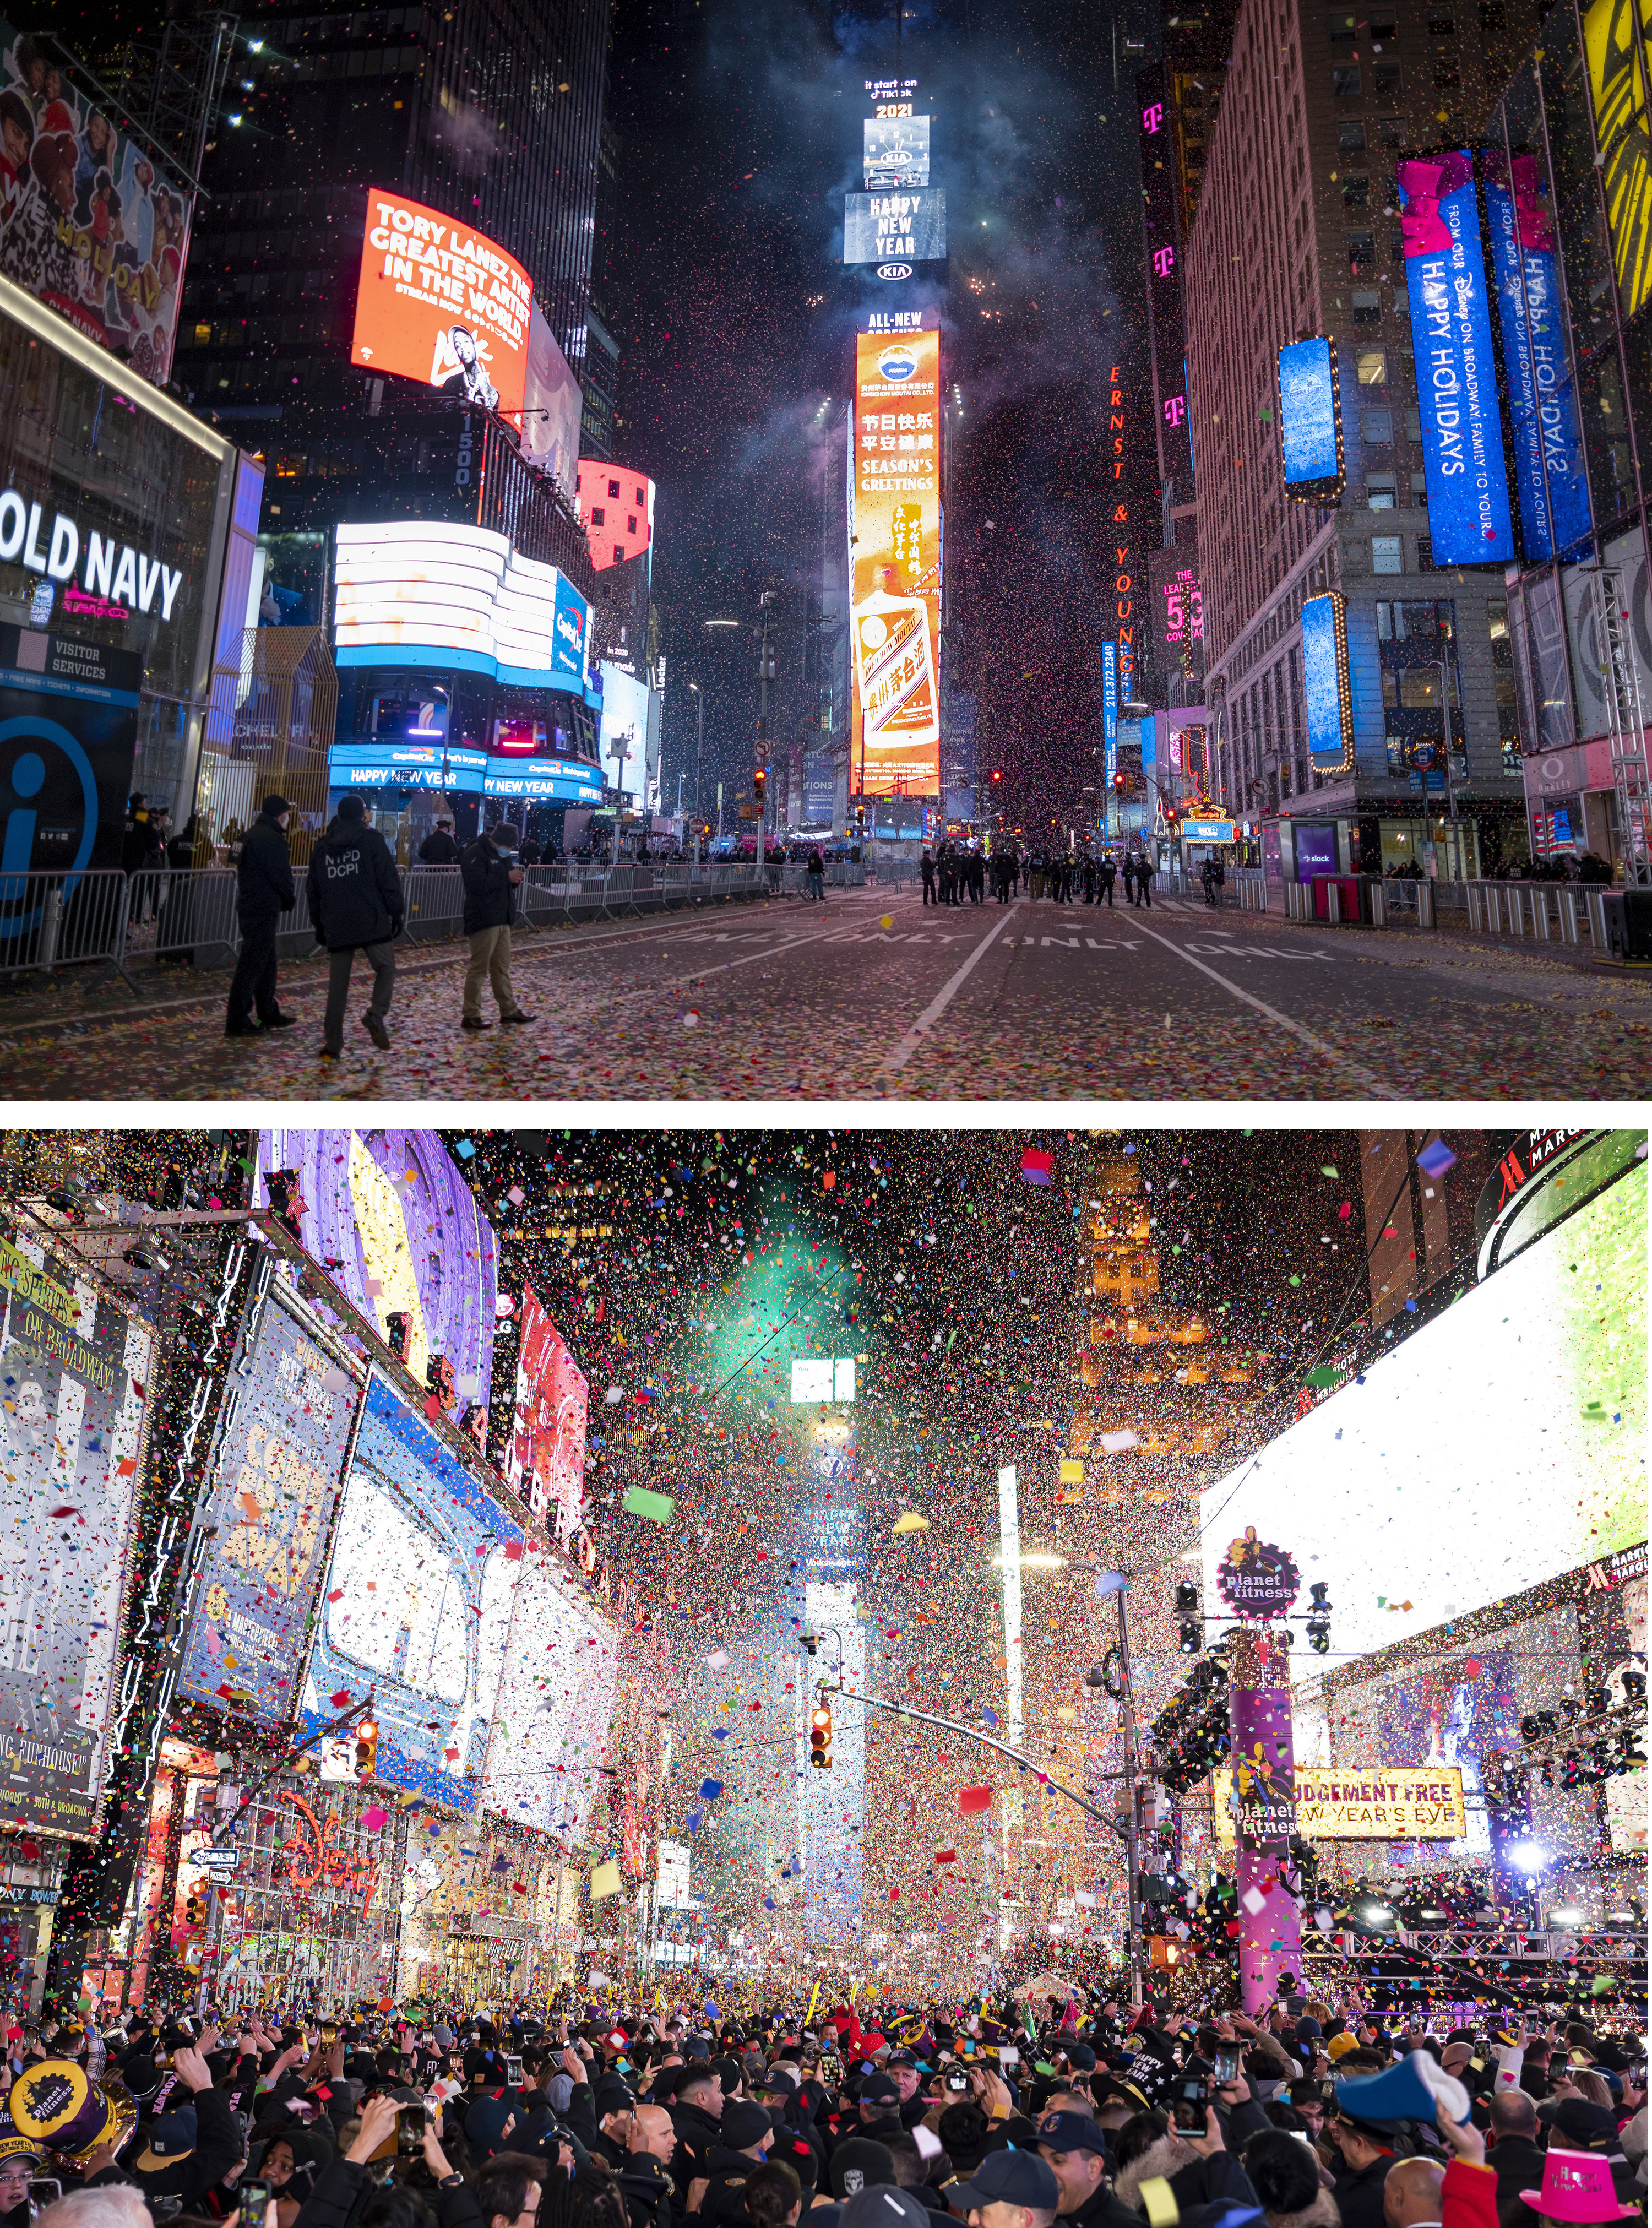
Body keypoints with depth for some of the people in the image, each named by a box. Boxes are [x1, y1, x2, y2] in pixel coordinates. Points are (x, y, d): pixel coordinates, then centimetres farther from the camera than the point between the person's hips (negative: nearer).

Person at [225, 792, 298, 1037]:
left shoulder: (251, 834, 16)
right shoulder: (271, 838, -16)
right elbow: (281, 877, -19)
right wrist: (291, 899, 0)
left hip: (249, 906, 10)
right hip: (263, 910, -10)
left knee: (266, 962, 18)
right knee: (252, 964, -8)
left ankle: (269, 1014, 28)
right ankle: (237, 1021, -7)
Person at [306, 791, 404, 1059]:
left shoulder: (322, 848, 14)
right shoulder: (371, 839, 0)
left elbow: (314, 892, 18)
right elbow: (389, 880, -5)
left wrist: (319, 924, 25)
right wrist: (397, 913, 3)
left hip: (336, 927, 4)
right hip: (372, 923, -4)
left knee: (338, 985, 6)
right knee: (386, 969, 9)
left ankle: (332, 1043, 4)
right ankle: (376, 1013, -16)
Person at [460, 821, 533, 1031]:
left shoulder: (502, 854, 16)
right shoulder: (477, 854, -13)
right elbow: (478, 884, -24)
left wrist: (515, 877, 1)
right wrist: (507, 877, -22)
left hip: (502, 919, 9)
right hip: (483, 920, -9)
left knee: (502, 967, 16)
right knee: (479, 967, -7)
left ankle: (509, 1009, 26)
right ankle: (470, 1016, -3)